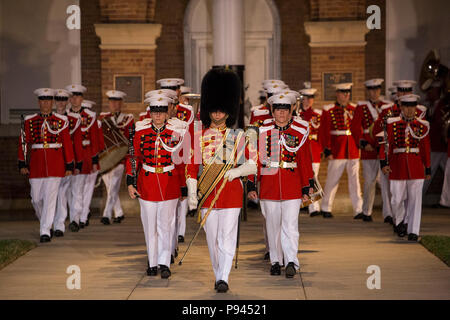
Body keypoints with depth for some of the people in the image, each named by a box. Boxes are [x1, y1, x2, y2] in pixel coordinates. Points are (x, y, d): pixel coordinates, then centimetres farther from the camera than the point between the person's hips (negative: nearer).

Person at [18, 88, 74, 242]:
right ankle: (46, 223, 31)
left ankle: (45, 232, -8)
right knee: (36, 199, 6)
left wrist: (69, 166, 1)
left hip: (55, 165, -2)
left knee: (50, 198, -8)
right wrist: (22, 164, 0)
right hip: (36, 165, 2)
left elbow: (67, 144, 3)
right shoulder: (29, 121, 6)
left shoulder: (61, 121, 2)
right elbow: (23, 143, 6)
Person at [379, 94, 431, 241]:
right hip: (397, 167, -1)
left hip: (416, 167, 1)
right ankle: (399, 221, 29)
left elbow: (425, 148, 9)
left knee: (415, 199, -1)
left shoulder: (422, 125, 6)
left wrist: (428, 169, 11)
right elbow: (385, 144, -4)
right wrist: (383, 163, -16)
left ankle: (413, 231, 4)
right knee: (397, 199, 2)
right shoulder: (392, 124, 0)